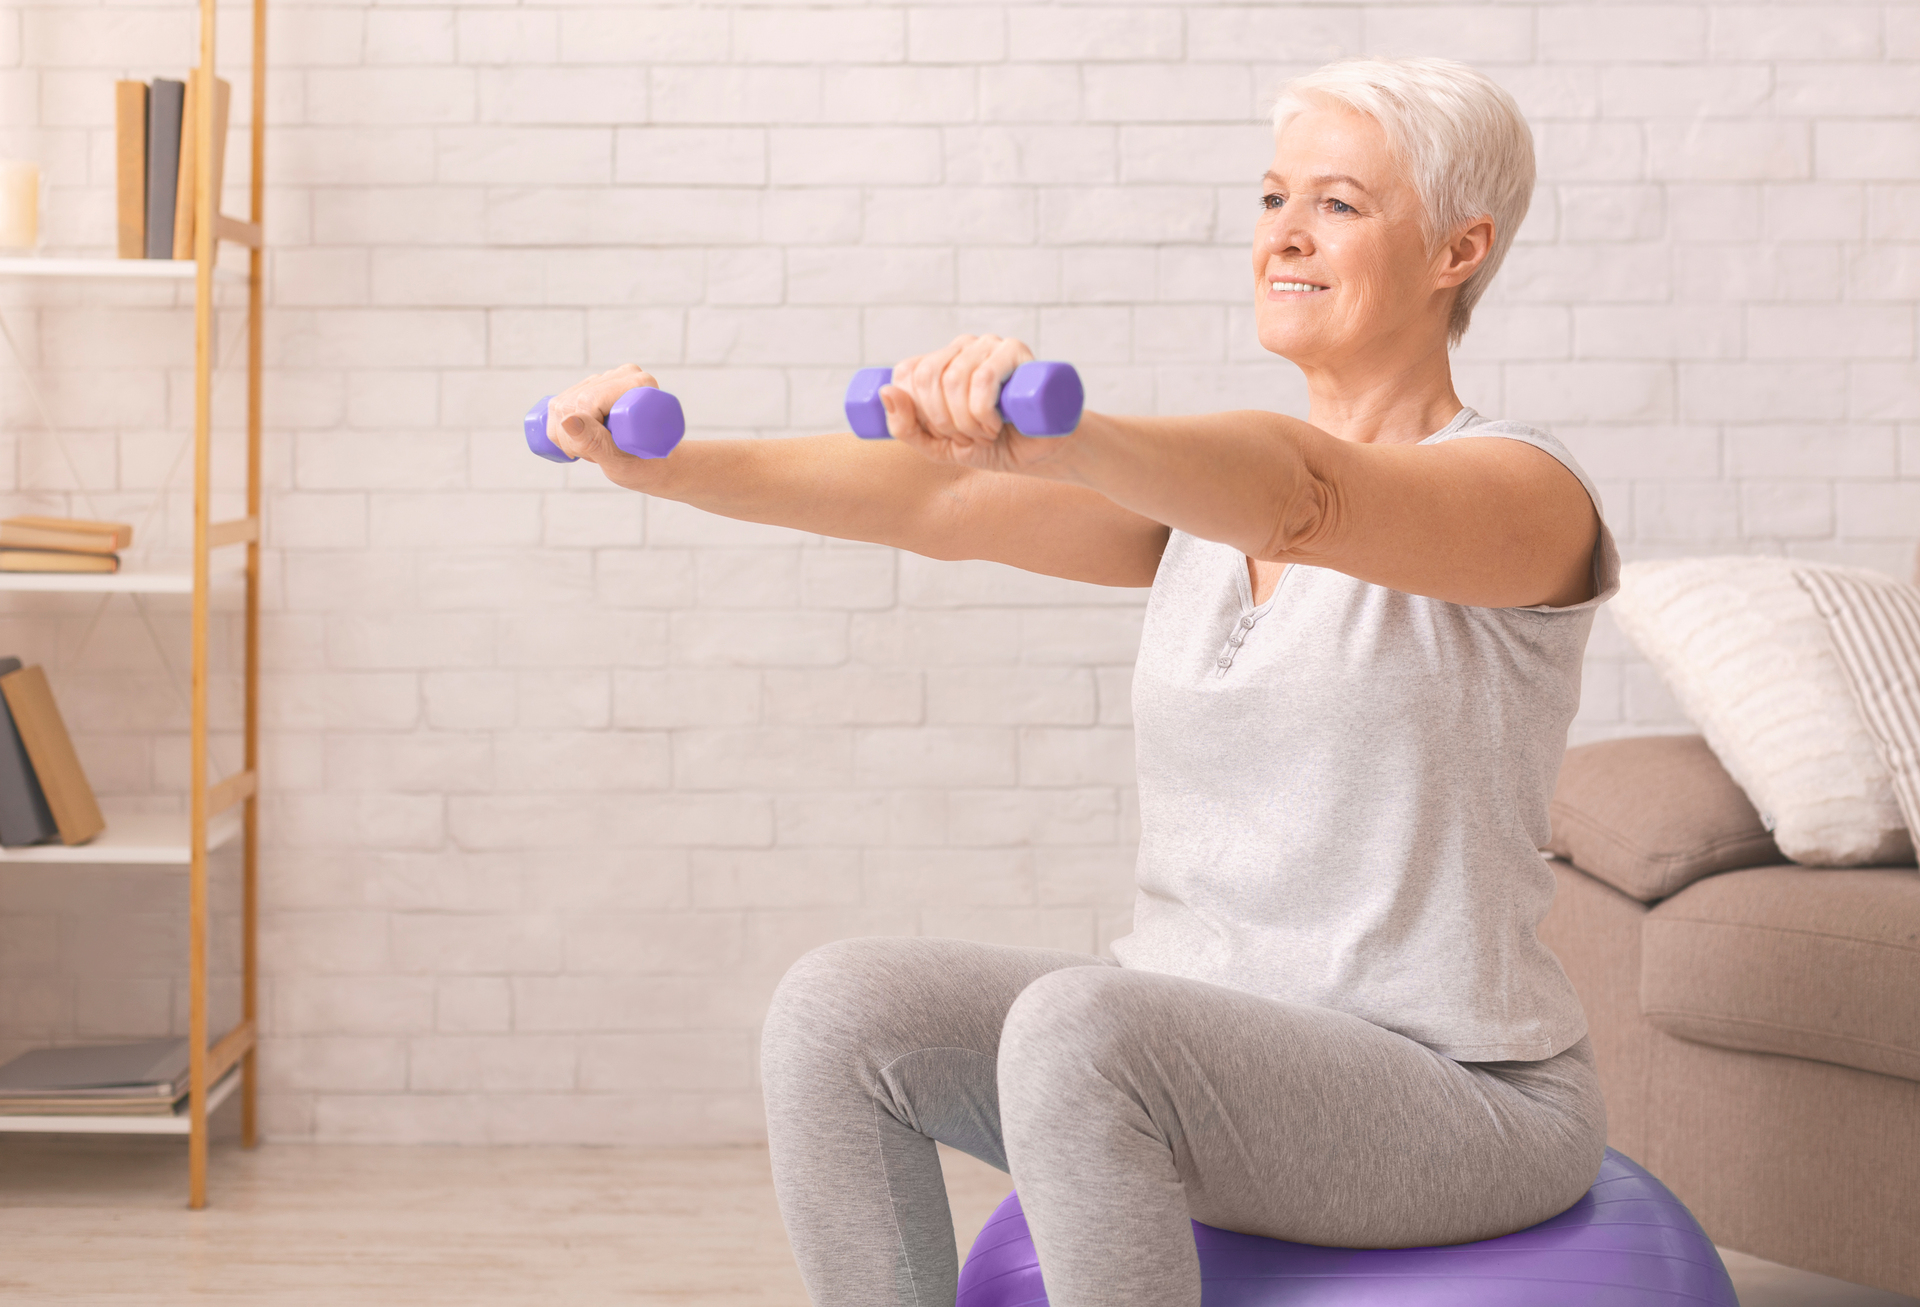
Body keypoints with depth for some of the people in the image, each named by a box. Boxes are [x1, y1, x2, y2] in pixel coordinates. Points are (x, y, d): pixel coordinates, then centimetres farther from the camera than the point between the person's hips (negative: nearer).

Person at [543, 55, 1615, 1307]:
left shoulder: (1527, 494, -10)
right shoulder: (1206, 485, 11)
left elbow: (1303, 497, -33)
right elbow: (943, 500, -4)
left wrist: (1060, 437, -51)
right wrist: (673, 466, -19)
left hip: (1456, 1097, -6)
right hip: (1197, 1040, 6)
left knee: (1076, 1030, -34)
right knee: (840, 1008, -17)